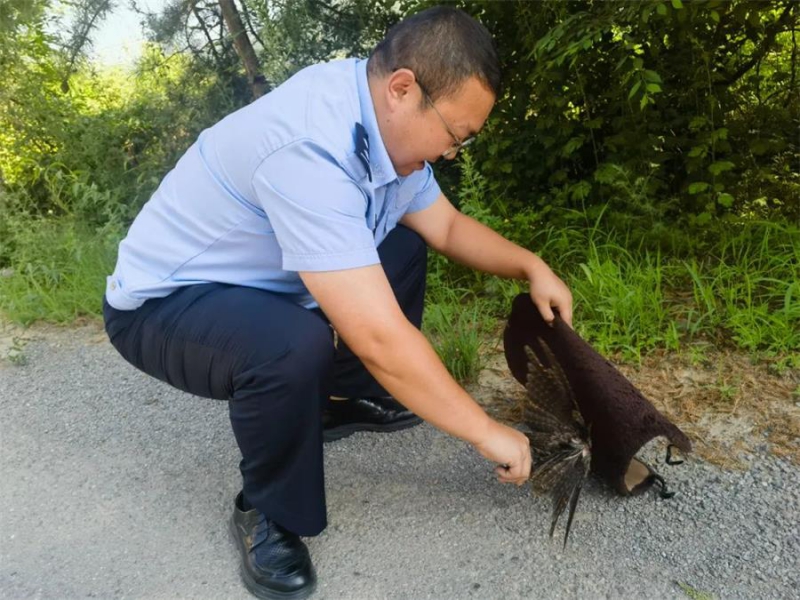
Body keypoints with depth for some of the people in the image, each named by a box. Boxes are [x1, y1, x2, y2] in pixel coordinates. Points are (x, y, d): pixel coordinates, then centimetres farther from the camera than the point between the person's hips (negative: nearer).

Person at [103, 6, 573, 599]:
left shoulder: (383, 121, -7)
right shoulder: (309, 147, -35)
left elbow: (447, 226, 8)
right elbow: (380, 339, -38)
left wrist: (531, 265, -6)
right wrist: (487, 433, -26)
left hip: (256, 285, 9)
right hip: (162, 305, -8)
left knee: (404, 247, 7)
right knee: (294, 347, -38)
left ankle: (342, 399, 19)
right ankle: (267, 513, -8)